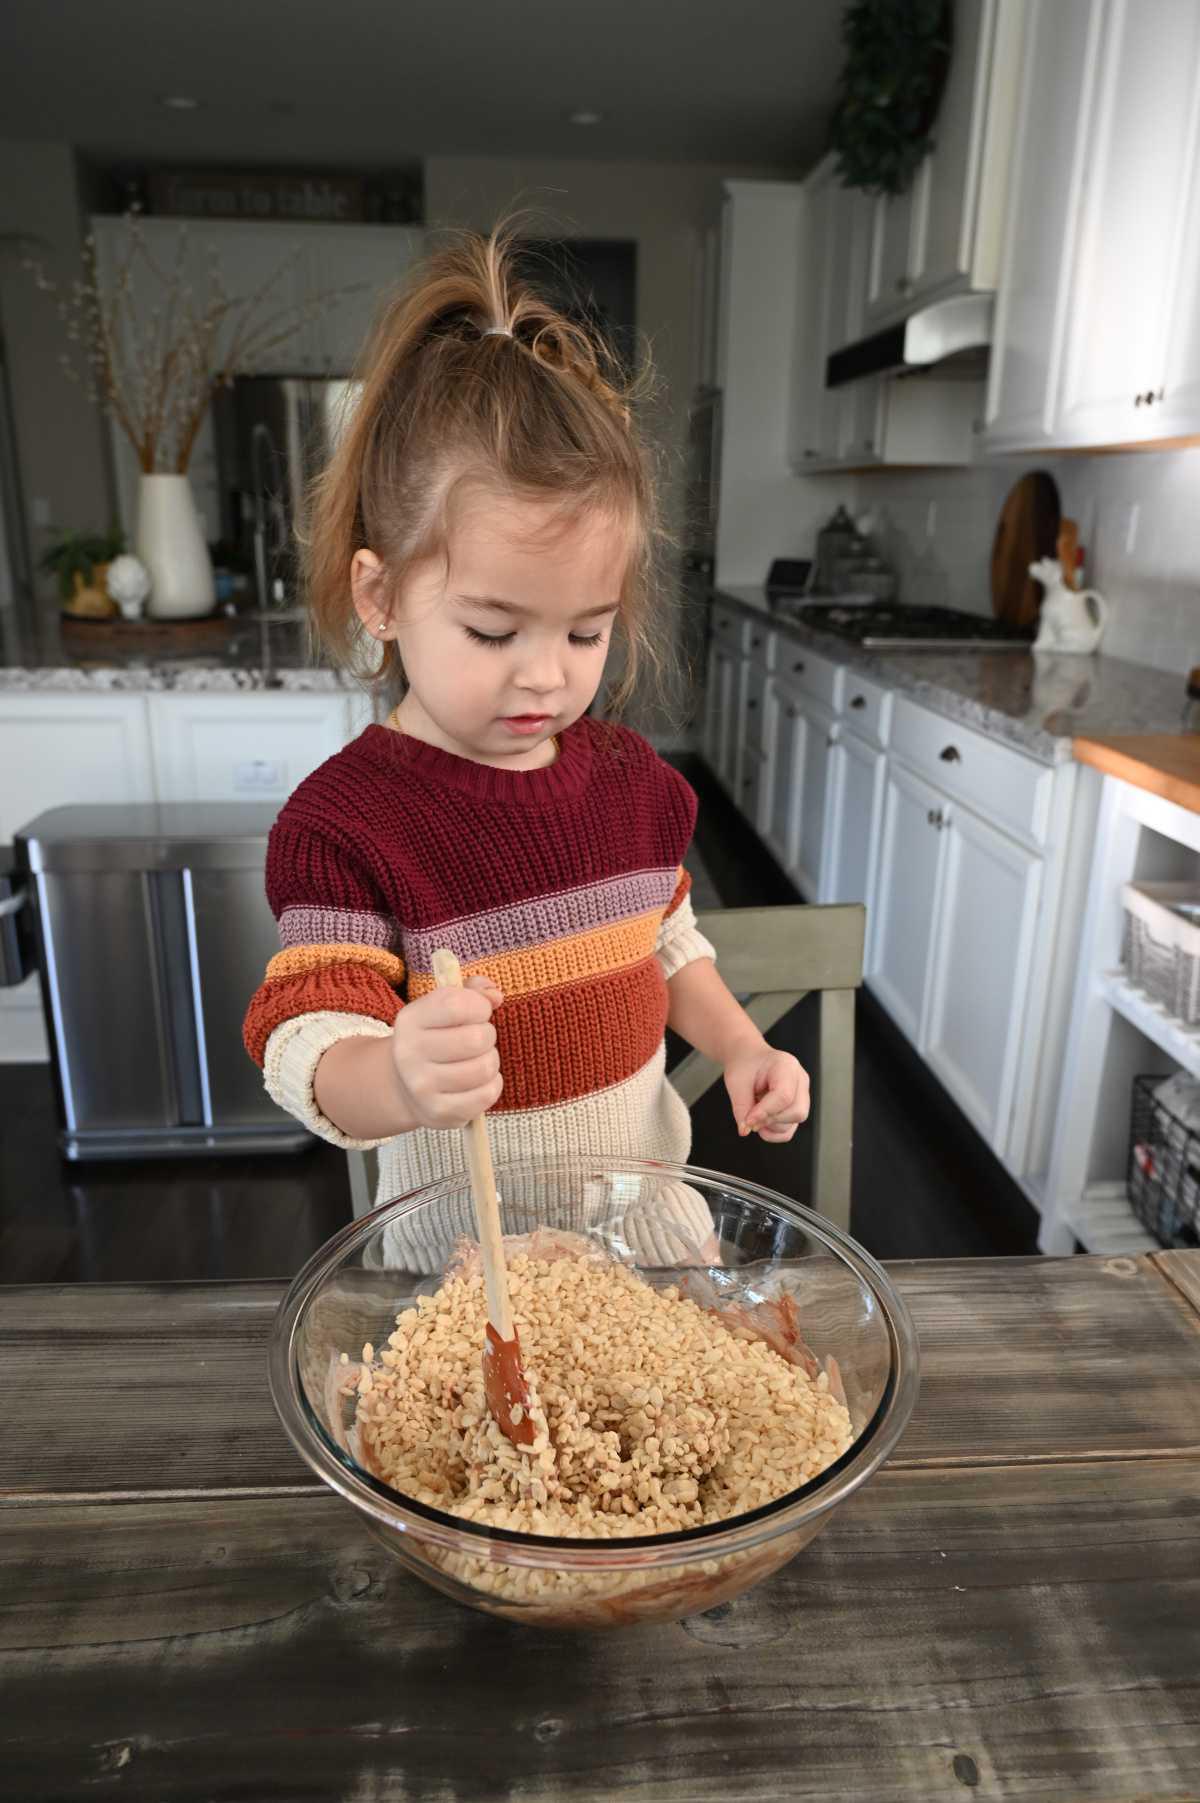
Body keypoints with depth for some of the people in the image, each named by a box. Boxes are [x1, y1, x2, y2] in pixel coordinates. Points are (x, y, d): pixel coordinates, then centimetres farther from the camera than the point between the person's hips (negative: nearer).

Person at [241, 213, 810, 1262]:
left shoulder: (630, 775, -3)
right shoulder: (341, 822, -21)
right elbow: (307, 1049, -24)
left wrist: (740, 1048, -2)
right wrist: (397, 1079, -44)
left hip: (644, 1196, 5)